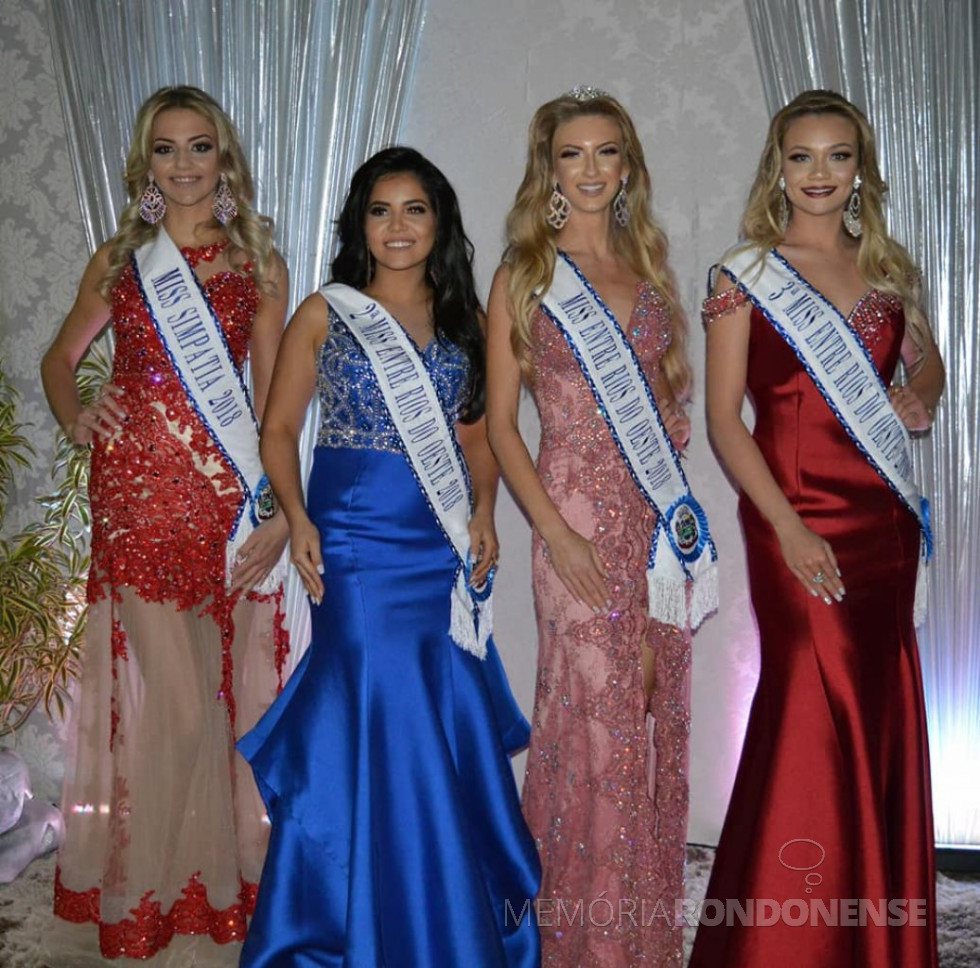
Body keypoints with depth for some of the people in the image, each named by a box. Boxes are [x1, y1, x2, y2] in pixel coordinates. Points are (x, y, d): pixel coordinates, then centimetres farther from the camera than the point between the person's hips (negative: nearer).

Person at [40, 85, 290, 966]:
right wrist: (75, 417, 0)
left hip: (225, 490, 1)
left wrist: (281, 508, -5)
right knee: (179, 702, -6)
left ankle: (218, 880, 21)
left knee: (224, 690, 2)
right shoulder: (119, 260, 13)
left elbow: (271, 397, 6)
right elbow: (62, 356, 22)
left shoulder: (259, 265, 10)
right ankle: (160, 892, 13)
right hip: (136, 487, 0)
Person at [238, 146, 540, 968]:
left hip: (446, 548, 3)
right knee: (380, 722, -4)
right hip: (355, 542, -3)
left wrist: (484, 514, 0)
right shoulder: (324, 314, 4)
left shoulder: (464, 317, 12)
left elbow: (478, 432, 16)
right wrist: (297, 516, -10)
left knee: (454, 728, 3)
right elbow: (280, 427, 4)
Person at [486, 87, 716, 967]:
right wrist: (554, 530, -13)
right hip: (578, 513, -4)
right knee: (593, 715, -2)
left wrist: (677, 503, 3)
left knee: (655, 713, 9)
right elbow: (499, 420, -4)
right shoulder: (524, 277, -1)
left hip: (660, 517, 5)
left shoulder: (647, 264, 12)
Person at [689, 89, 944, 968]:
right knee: (814, 712, -5)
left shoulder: (888, 267, 12)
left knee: (880, 714, 9)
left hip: (884, 515, 5)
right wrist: (788, 528, -16)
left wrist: (917, 398, 0)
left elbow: (926, 364, 25)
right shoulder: (747, 275, -1)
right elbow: (724, 419, -6)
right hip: (795, 516, -4)